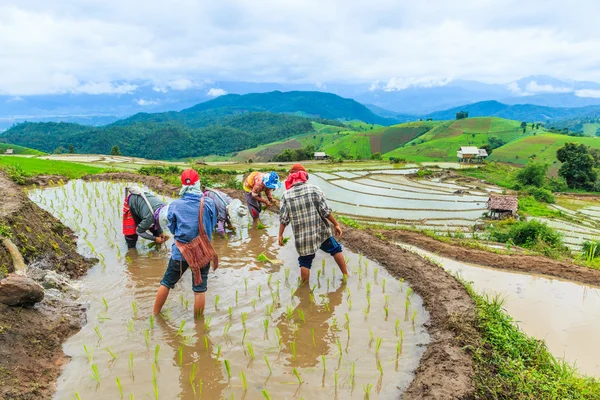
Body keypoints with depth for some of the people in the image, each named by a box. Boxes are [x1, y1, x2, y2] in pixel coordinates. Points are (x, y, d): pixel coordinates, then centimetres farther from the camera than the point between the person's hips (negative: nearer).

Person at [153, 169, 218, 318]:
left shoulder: (174, 205, -11)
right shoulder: (208, 203, -11)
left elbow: (172, 229, 3)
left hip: (180, 252, 1)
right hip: (203, 252, -1)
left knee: (166, 283, 19)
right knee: (200, 288, 10)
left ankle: (155, 314, 36)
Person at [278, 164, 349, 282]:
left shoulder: (286, 195, -3)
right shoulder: (314, 189, -7)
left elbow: (284, 219, -3)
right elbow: (326, 211, -9)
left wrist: (280, 235, 8)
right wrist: (336, 224, 1)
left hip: (302, 237, 1)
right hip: (320, 231, 0)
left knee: (305, 263, 14)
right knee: (336, 249, 22)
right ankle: (345, 275, 31)